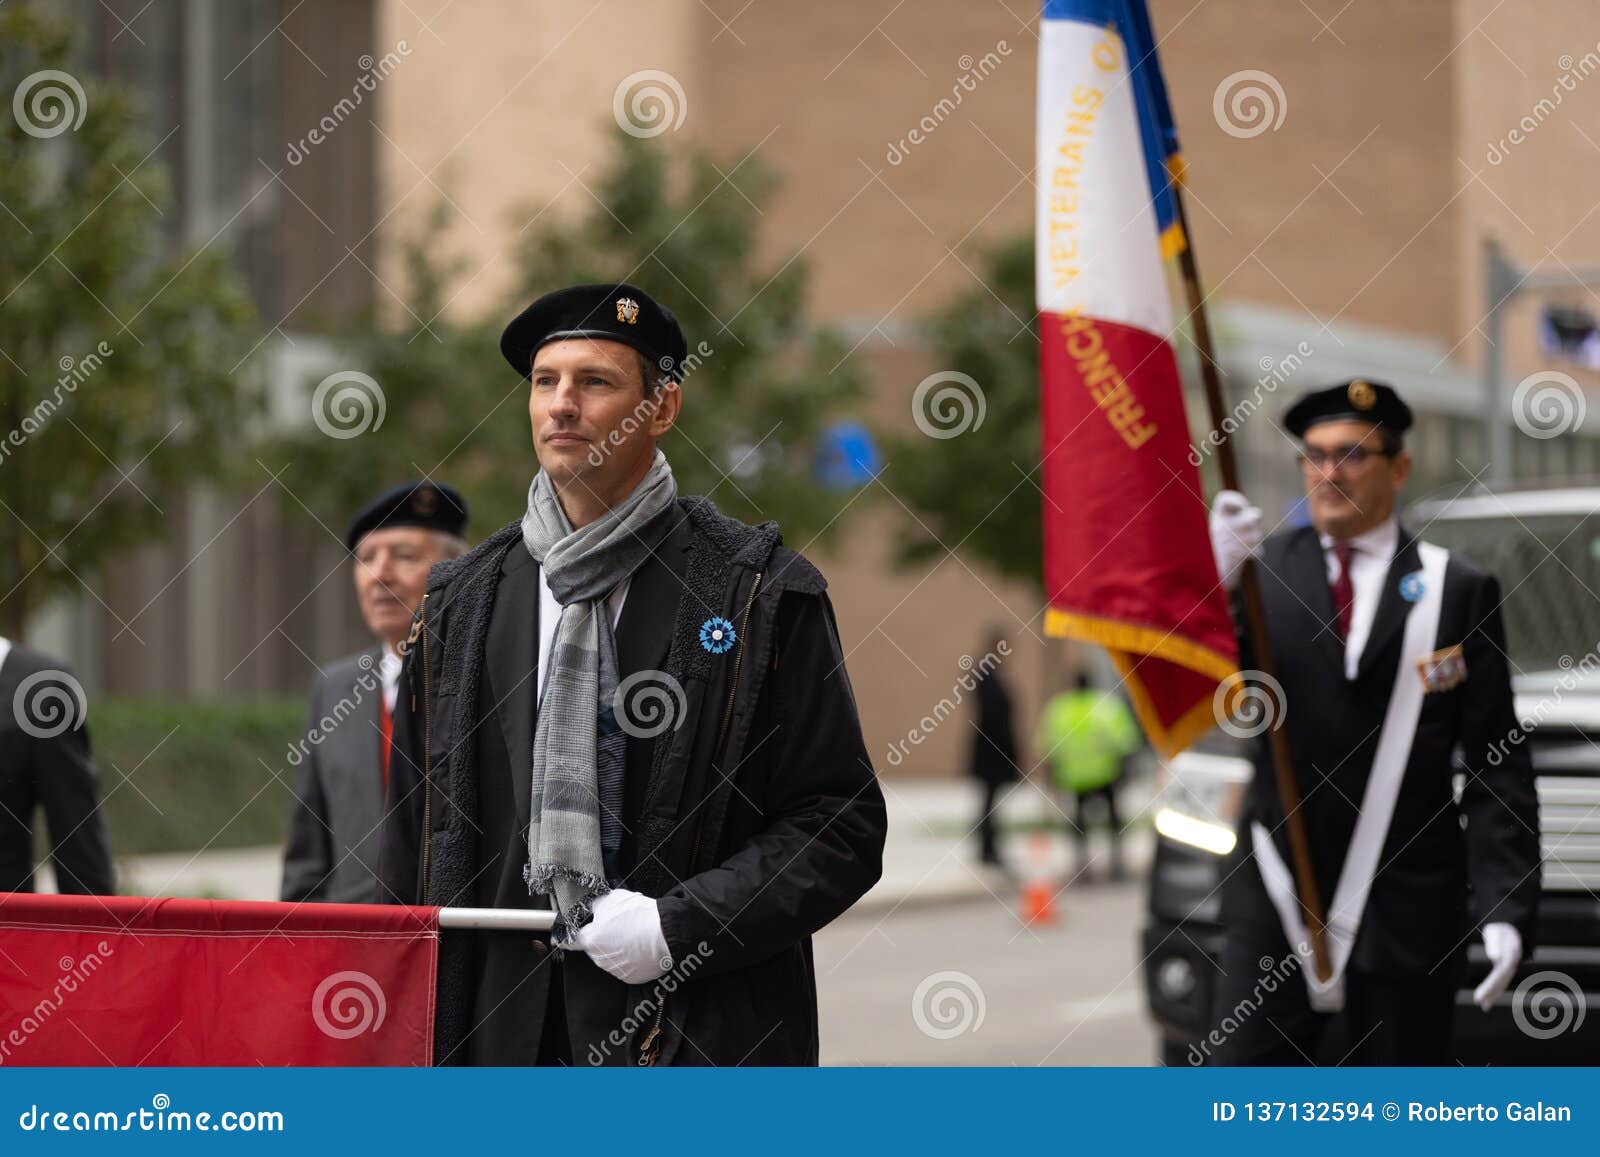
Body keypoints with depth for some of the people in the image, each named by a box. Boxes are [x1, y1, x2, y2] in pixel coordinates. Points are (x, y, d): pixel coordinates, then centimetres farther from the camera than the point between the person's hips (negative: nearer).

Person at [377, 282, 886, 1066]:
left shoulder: (759, 594, 0)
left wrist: (681, 925, -13)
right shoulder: (459, 605, 13)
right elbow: (413, 845, 17)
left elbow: (842, 825, -2)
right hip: (496, 1039, 4)